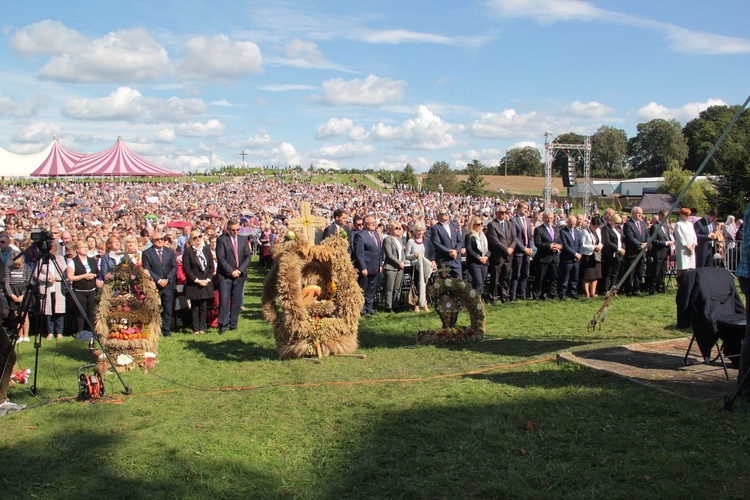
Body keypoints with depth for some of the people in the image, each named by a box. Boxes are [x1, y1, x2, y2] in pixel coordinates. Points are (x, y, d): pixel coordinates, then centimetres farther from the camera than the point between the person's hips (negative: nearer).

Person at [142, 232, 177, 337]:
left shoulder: (170, 251, 13)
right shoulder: (147, 253, 3)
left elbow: (174, 267, 8)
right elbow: (147, 270, -4)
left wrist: (167, 279, -6)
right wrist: (158, 280, -12)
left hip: (169, 285, 3)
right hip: (154, 285, -3)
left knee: (168, 309, 2)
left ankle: (167, 330, 8)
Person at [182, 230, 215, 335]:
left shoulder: (207, 249, 9)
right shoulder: (188, 251, -3)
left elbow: (211, 266, 8)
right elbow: (186, 268, -7)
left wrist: (208, 279, -5)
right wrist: (197, 280, -12)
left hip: (206, 283, 3)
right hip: (193, 284, -3)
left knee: (204, 307, 3)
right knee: (195, 307, 0)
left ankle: (202, 328, 10)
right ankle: (196, 329, 6)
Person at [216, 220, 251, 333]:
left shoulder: (243, 239, 9)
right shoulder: (221, 239, -3)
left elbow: (248, 257, 6)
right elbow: (221, 258, -9)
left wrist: (240, 270, -6)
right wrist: (231, 271, -13)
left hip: (240, 275, 4)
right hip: (225, 276, -4)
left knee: (236, 301, 6)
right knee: (224, 300, -7)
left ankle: (233, 324, 14)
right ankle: (223, 325, -3)